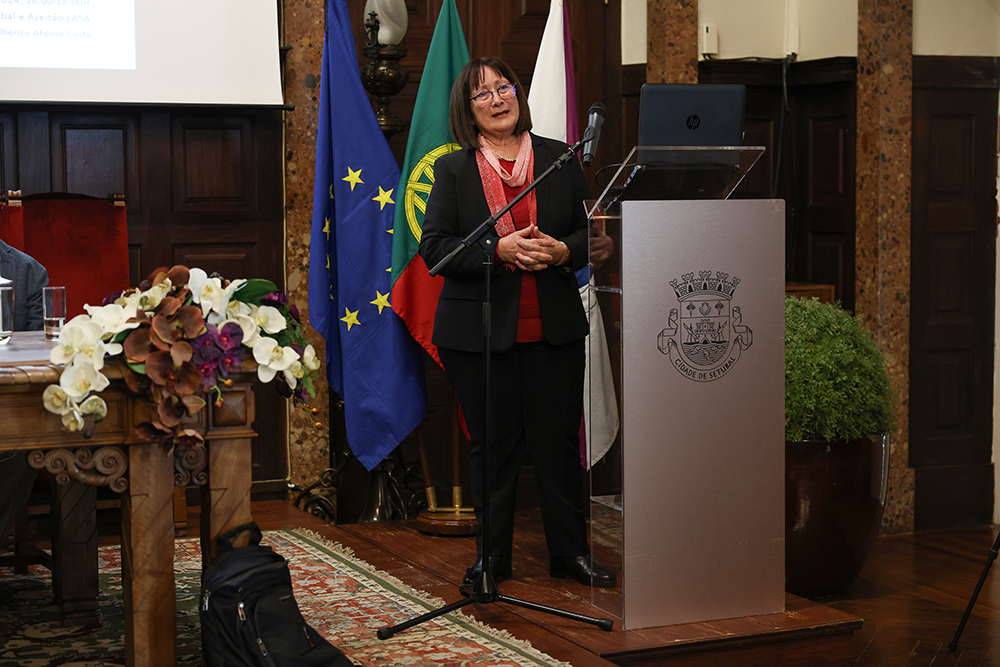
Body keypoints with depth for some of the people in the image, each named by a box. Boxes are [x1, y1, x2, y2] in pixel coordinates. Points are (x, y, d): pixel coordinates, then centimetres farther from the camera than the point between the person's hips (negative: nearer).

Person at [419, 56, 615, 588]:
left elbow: (593, 230, 10)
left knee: (559, 439, 5)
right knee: (493, 444, 5)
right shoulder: (453, 170, 3)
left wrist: (563, 251, -12)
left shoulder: (560, 159, 8)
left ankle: (570, 551, 17)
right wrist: (500, 250, -18)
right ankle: (492, 557, 17)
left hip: (553, 327, 1)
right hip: (478, 330, -1)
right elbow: (433, 246, -5)